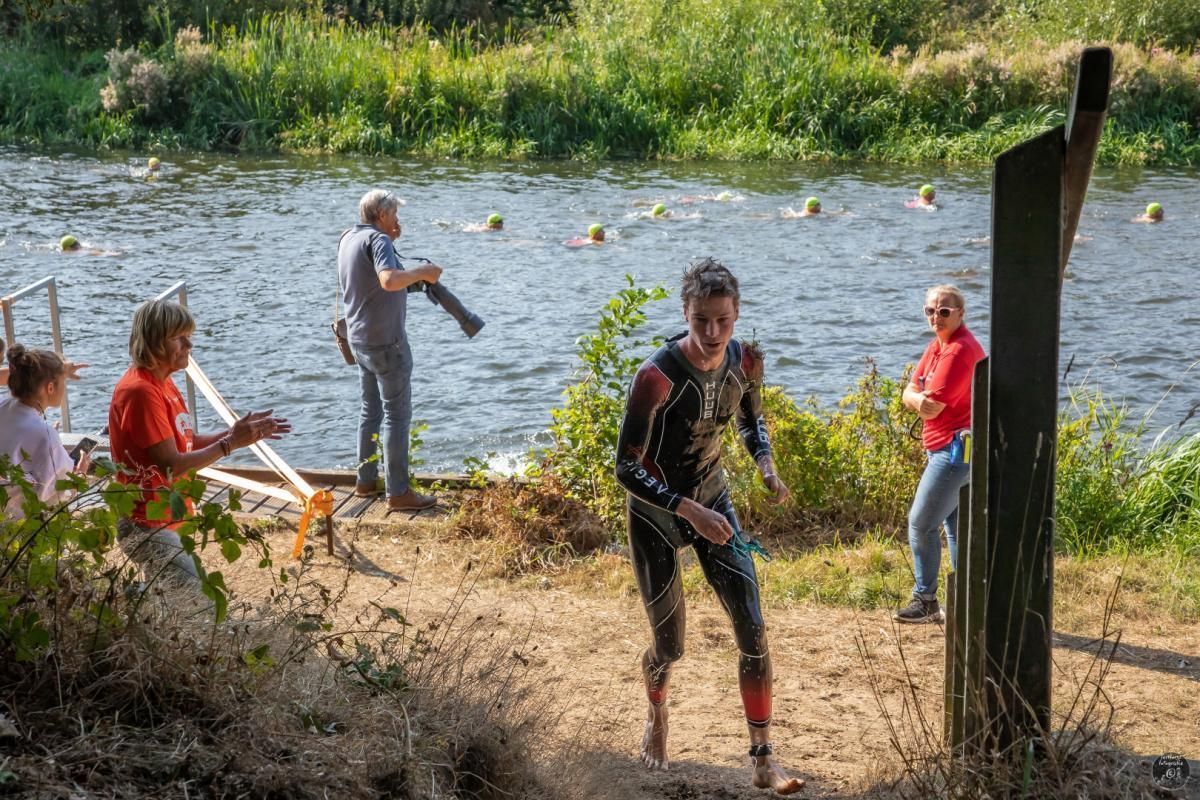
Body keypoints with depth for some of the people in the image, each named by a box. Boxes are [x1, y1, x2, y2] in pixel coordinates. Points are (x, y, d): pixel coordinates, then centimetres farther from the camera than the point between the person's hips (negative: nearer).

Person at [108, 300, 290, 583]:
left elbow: (189, 442, 10)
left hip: (170, 520, 10)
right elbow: (172, 465, -22)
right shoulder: (140, 391, -21)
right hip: (147, 526, -9)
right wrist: (232, 443, -20)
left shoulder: (162, 382, 9)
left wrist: (237, 432, -3)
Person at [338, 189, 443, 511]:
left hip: (359, 339, 9)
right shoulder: (377, 239, -17)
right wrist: (422, 273, -19)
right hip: (386, 340, -9)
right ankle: (398, 493, -4)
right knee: (397, 414, -5)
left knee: (371, 409, 20)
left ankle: (366, 480, 26)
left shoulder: (348, 239, 10)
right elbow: (389, 280, -34)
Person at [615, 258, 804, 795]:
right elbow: (626, 468, -25)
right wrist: (690, 511, -32)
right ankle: (656, 717, 44)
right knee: (669, 647, 8)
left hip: (712, 501, 4)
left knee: (753, 632, -6)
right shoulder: (657, 377, -29)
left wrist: (766, 465, -9)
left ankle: (762, 761, 4)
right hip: (656, 515, -4)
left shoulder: (745, 361, -11)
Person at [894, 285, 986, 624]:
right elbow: (909, 393, 10)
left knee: (921, 523, -6)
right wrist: (921, 399, -12)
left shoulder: (959, 351, -19)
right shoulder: (937, 346, 14)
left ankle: (925, 600, 3)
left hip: (955, 450, -11)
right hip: (947, 450, 11)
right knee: (957, 528, 13)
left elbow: (933, 407, -21)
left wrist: (923, 400, 0)